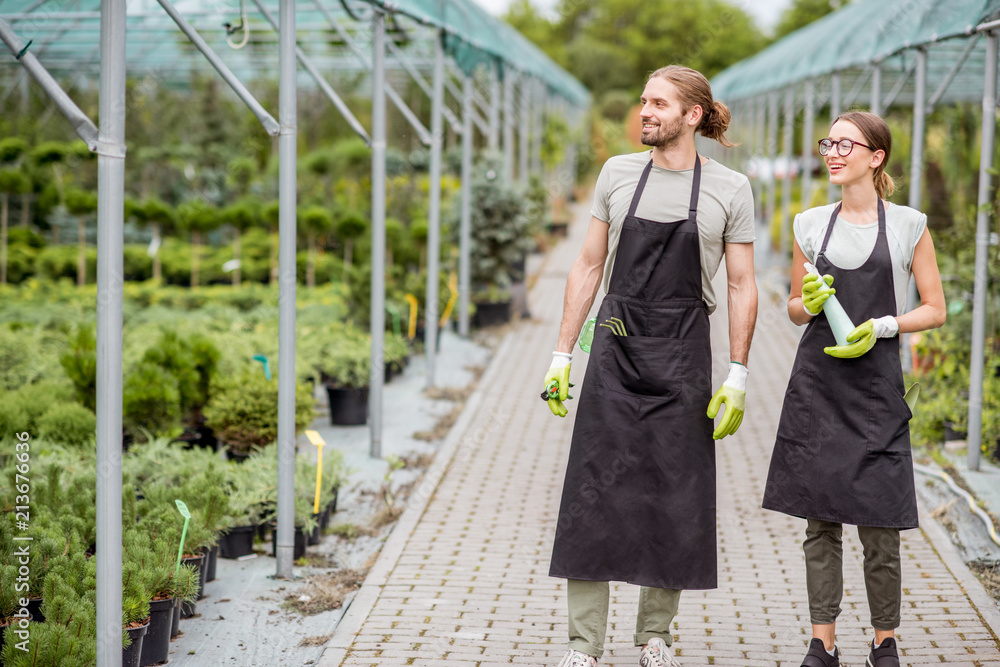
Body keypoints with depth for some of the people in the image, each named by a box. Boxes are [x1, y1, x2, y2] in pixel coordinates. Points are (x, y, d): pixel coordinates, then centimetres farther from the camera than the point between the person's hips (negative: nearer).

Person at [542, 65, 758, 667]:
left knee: (675, 498, 5)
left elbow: (742, 287, 2)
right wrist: (562, 354, 5)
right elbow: (589, 267, 9)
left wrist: (737, 376, -4)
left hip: (682, 357, -1)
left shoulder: (730, 189, 0)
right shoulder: (618, 173, 5)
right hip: (614, 351, 1)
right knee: (594, 492, -2)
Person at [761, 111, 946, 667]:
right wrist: (808, 303, -6)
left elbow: (935, 310, 3)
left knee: (878, 524, -2)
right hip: (816, 383, 3)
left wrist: (881, 327, -12)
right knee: (821, 520, 5)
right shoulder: (811, 224, 9)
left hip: (877, 384, -3)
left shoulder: (908, 225, 1)